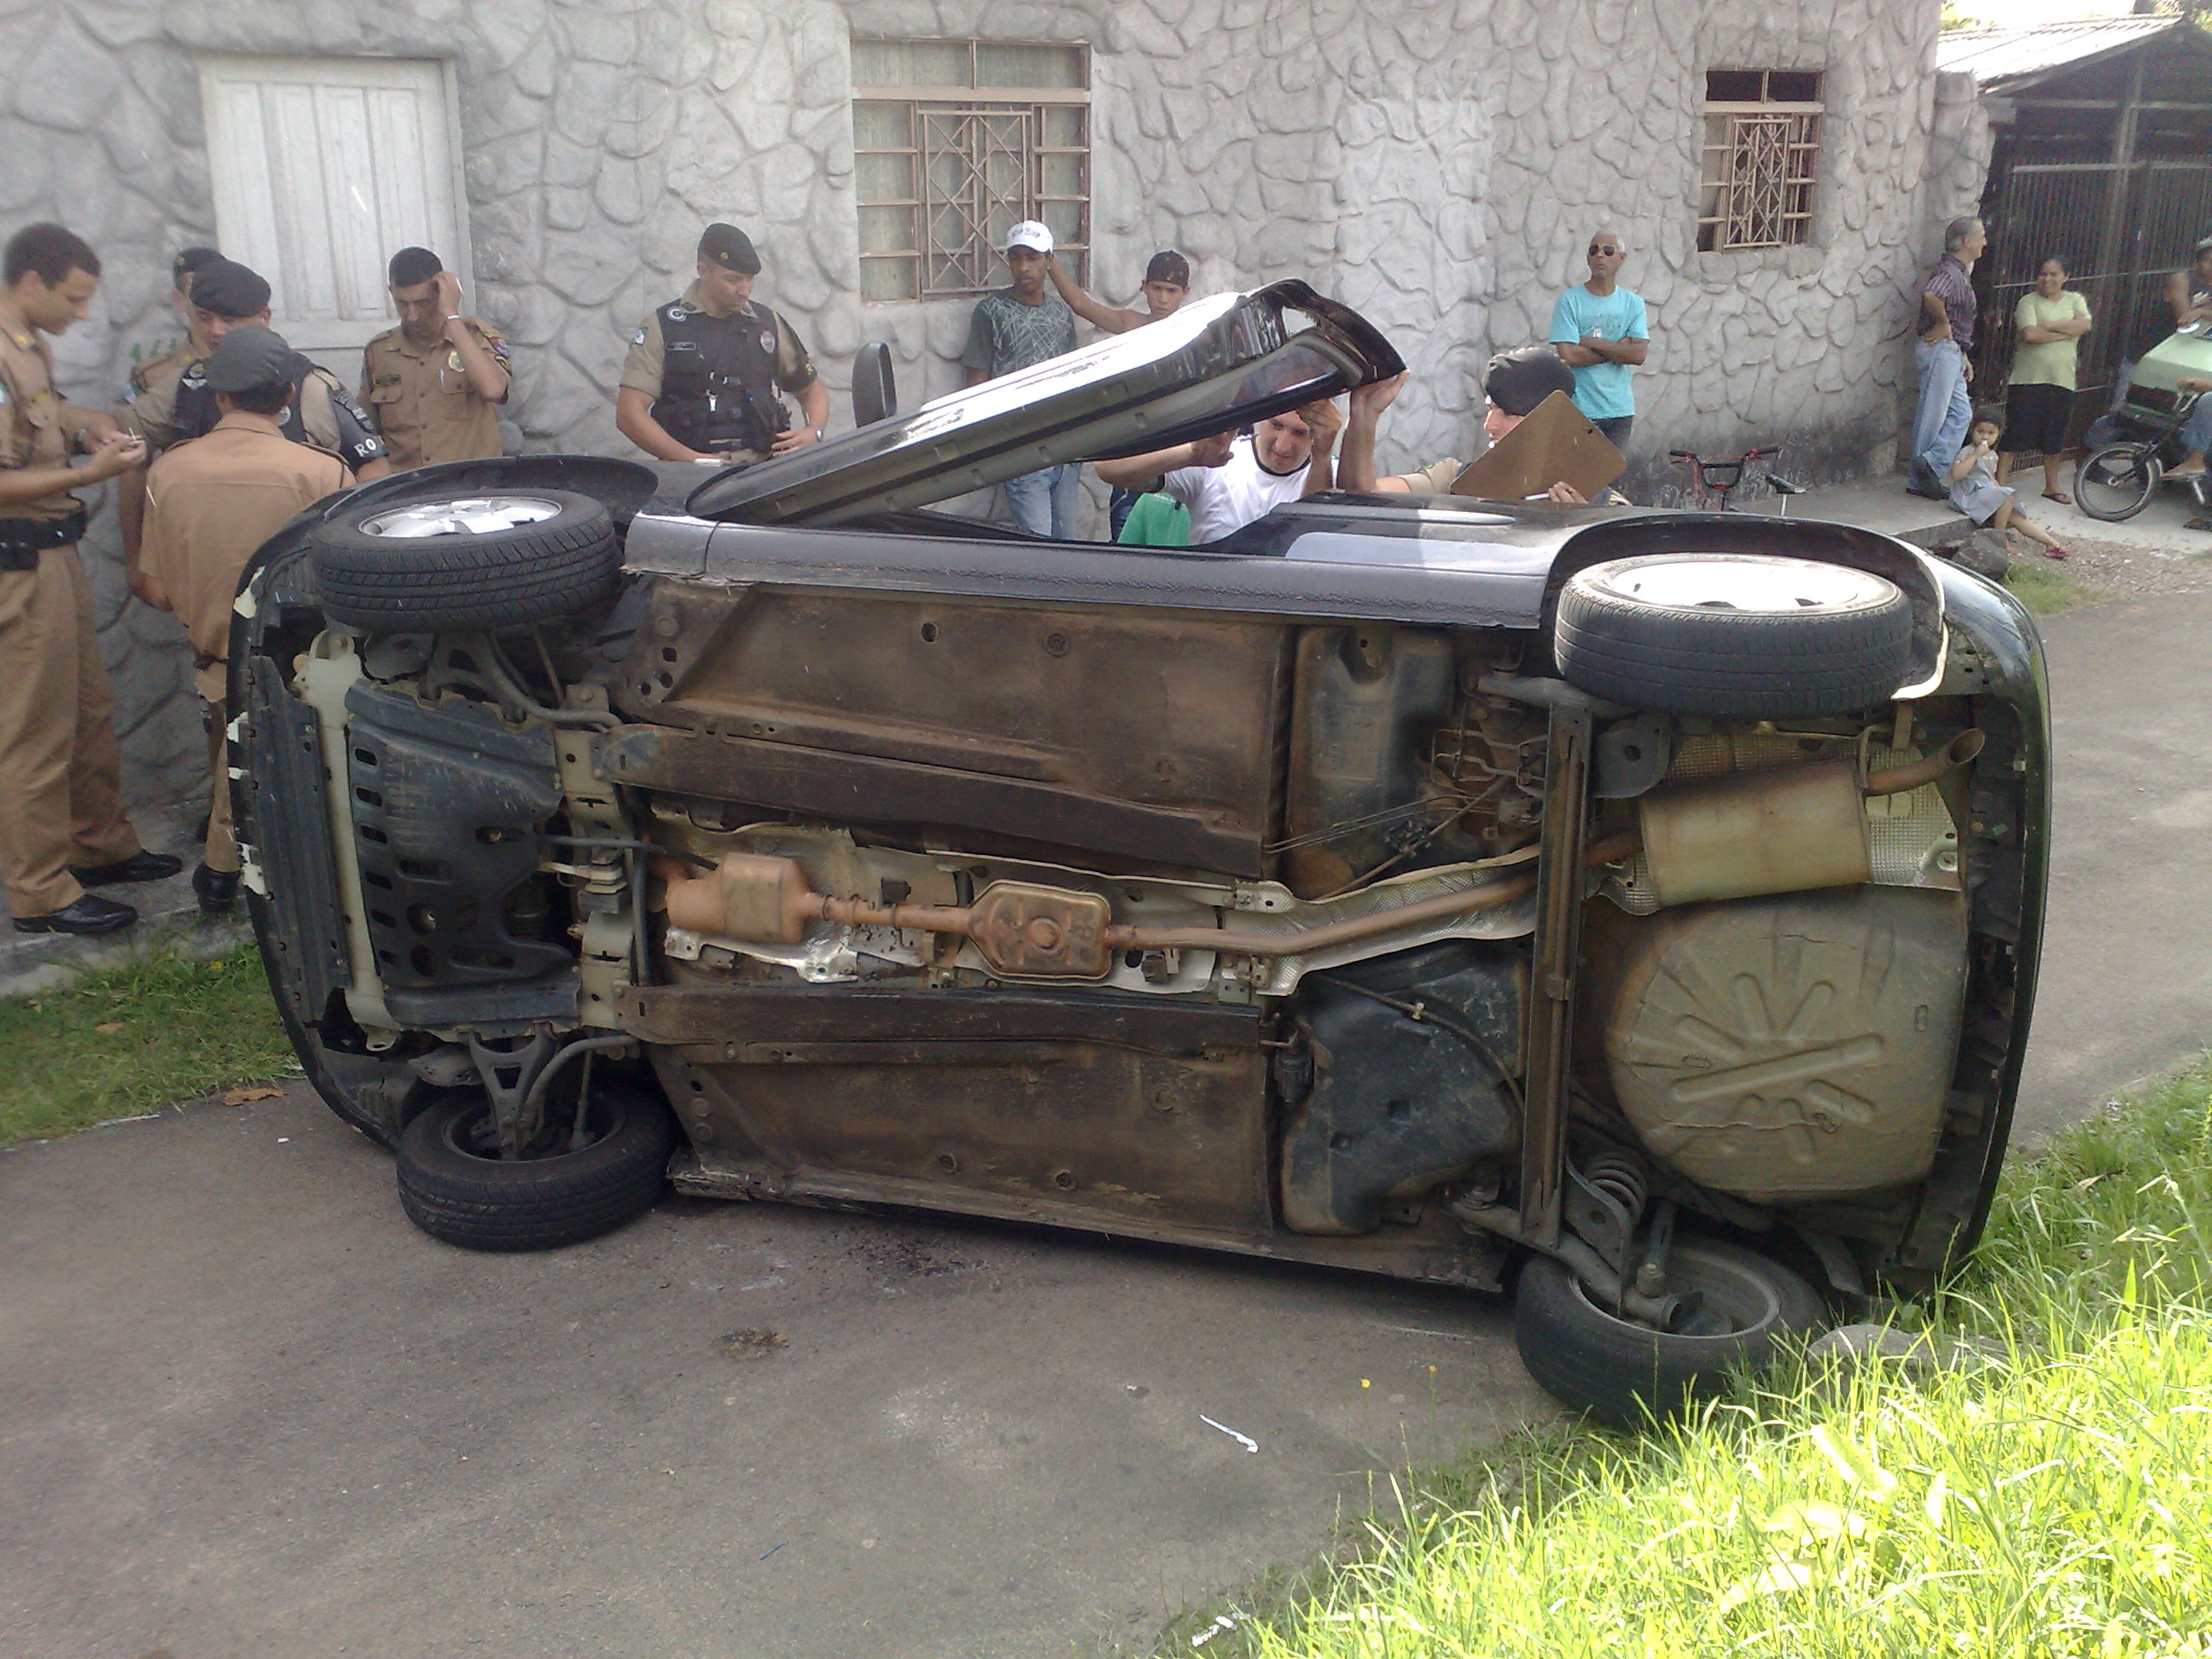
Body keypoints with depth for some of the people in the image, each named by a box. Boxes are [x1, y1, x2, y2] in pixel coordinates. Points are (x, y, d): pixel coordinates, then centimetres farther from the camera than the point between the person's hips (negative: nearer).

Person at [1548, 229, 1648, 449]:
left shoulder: (1633, 303, 7)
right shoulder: (1570, 301, -4)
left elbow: (1640, 354, -5)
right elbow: (1569, 355, -15)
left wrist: (1591, 342, -12)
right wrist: (1619, 348, -8)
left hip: (1621, 409, 4)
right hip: (1581, 409, -4)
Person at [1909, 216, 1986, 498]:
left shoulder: (1961, 272, 19)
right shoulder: (1949, 271, -13)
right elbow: (1931, 294, -36)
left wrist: (1963, 357, 22)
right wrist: (1943, 325, -22)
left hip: (1951, 351, 10)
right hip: (1940, 348, -10)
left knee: (1961, 413, 8)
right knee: (1933, 414, -7)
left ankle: (1929, 468, 4)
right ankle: (1923, 472, -2)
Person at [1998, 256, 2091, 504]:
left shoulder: (2074, 300, 11)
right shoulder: (2029, 302, -1)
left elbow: (2084, 325, -7)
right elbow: (2029, 334, -17)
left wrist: (2048, 326, -12)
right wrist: (2066, 332, -10)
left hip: (2062, 381, 4)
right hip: (2028, 379, -4)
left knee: (2055, 437, 12)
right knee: (2016, 434, -7)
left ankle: (2051, 486, 24)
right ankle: (1999, 482, -4)